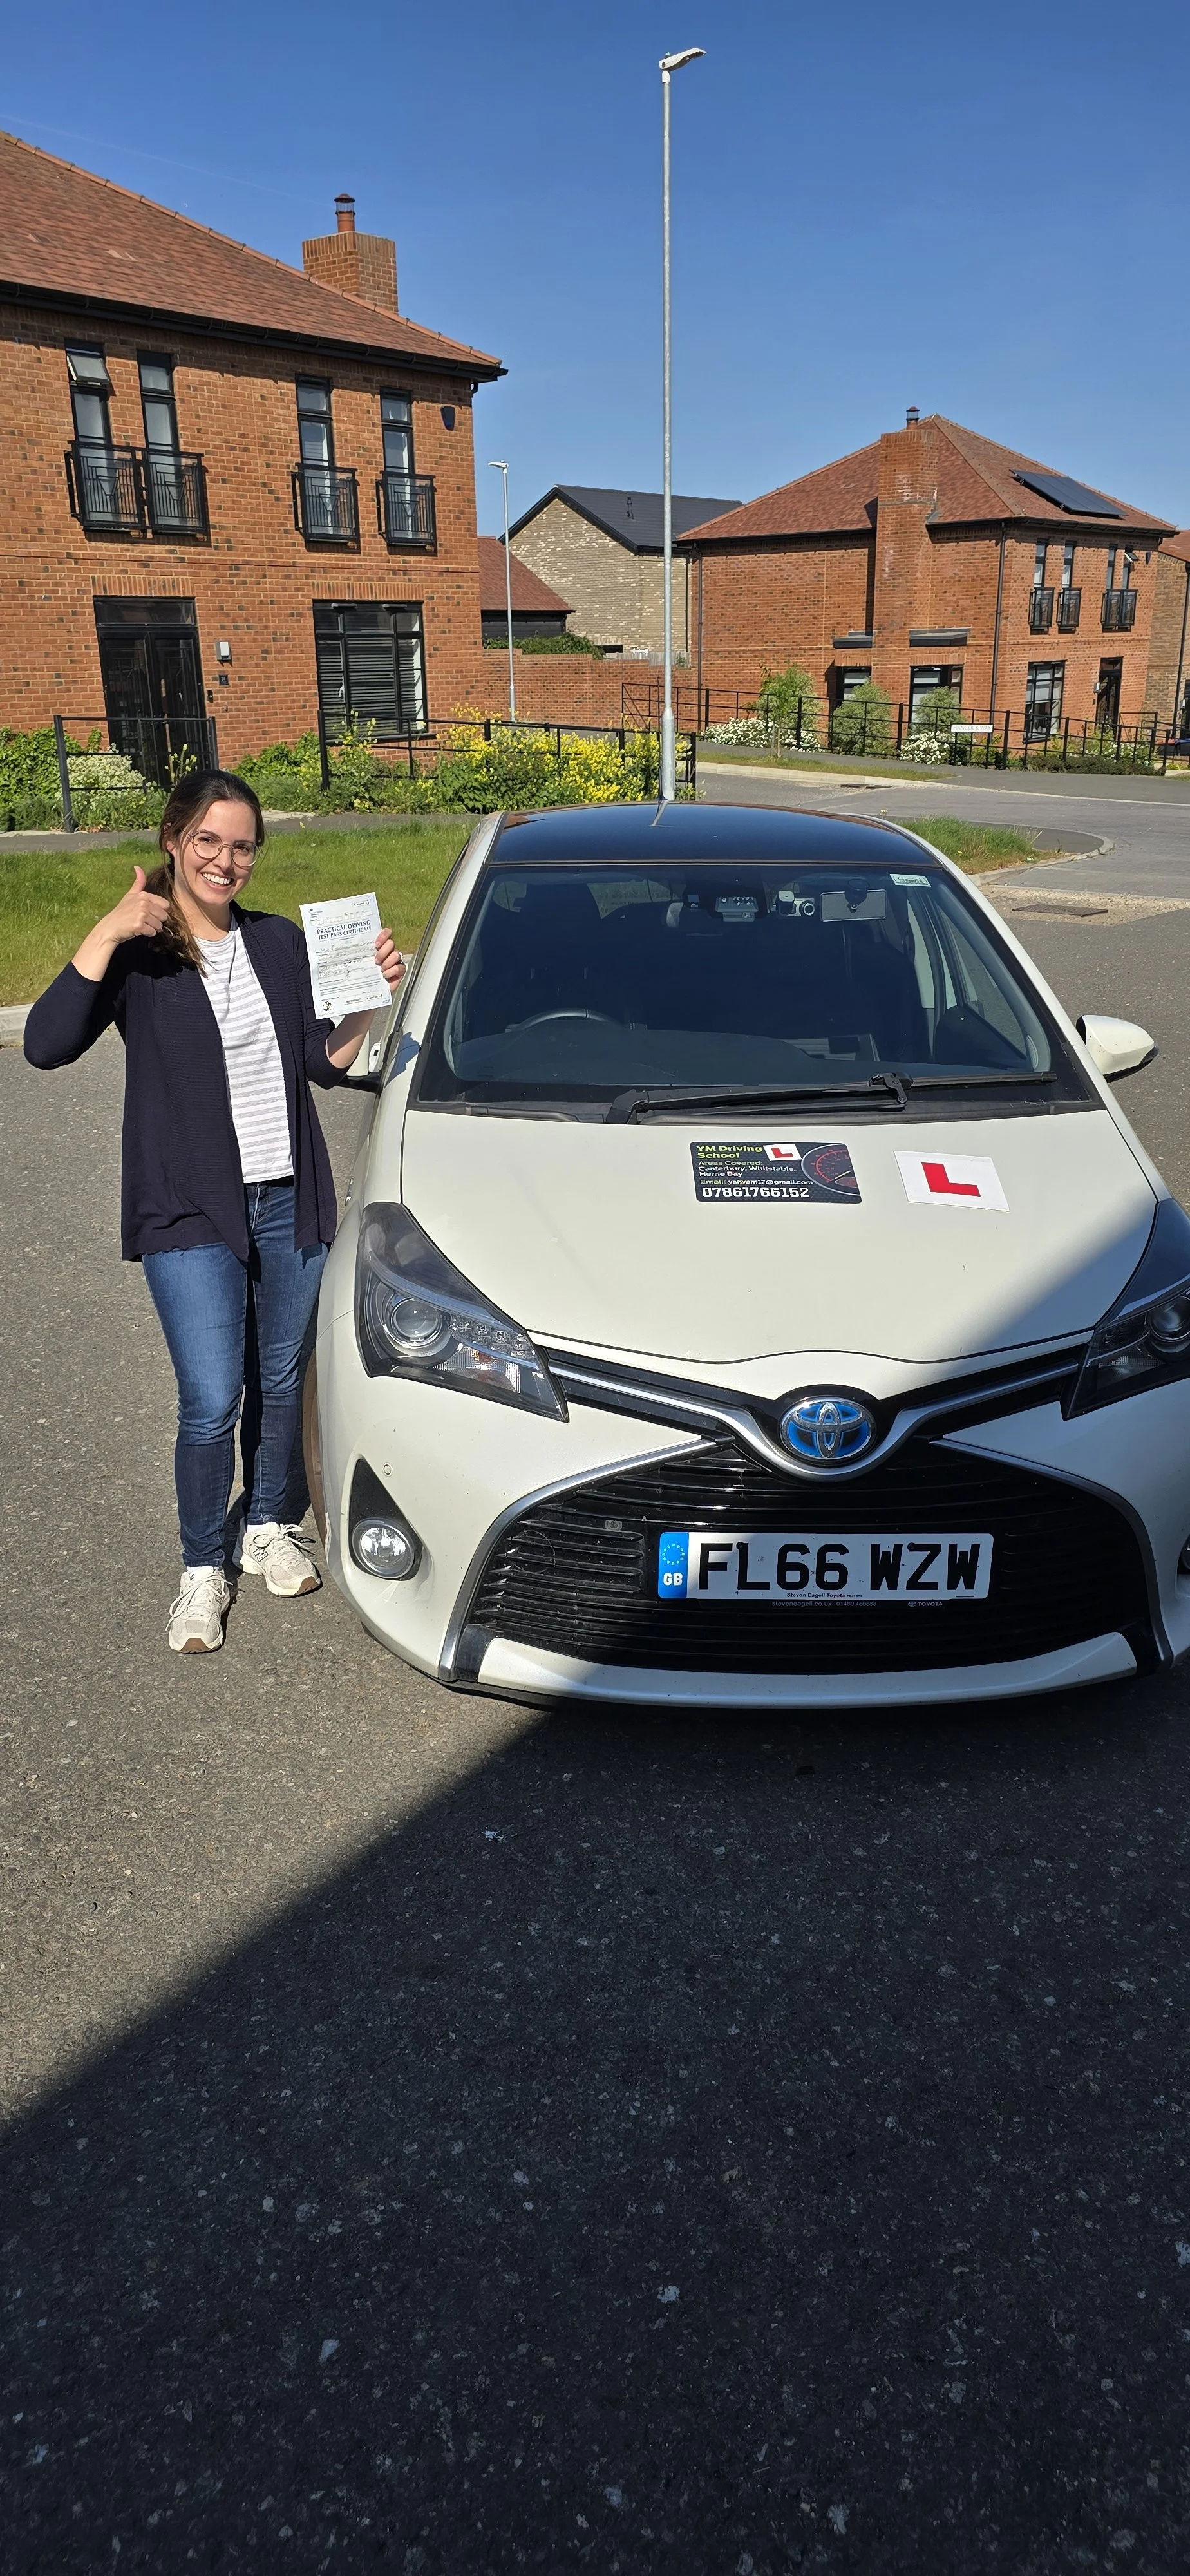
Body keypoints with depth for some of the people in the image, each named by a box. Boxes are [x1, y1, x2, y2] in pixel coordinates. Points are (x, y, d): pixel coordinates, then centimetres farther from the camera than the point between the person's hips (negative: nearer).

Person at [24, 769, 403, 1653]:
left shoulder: (282, 942, 9)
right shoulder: (138, 955, -5)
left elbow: (325, 1063, 10)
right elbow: (48, 1044, -19)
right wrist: (108, 934, -26)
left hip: (290, 1203, 4)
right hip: (191, 1214, -4)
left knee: (281, 1382, 14)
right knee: (212, 1404, -8)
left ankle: (269, 1527, 35)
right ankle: (202, 1570, 13)